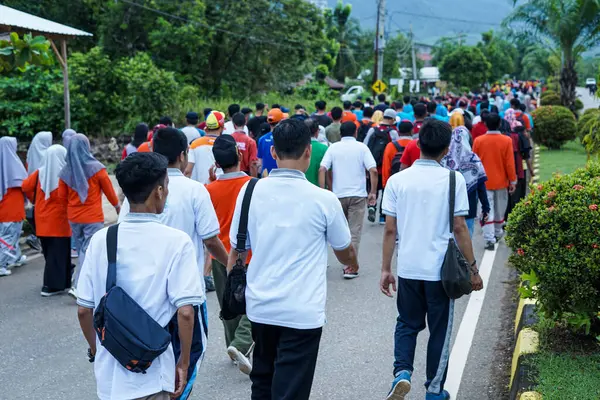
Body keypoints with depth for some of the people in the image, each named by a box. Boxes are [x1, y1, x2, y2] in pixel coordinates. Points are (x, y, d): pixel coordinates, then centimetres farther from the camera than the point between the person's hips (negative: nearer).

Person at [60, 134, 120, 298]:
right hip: (93, 217, -4)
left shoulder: (66, 170, -2)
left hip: (73, 218, 4)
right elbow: (108, 190, -2)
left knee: (82, 250, 17)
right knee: (88, 251, -2)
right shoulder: (96, 167, -11)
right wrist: (117, 205, 16)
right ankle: (78, 286, -11)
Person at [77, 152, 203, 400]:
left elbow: (83, 310, 1)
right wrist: (183, 363, -4)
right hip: (150, 375, -4)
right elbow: (185, 312, -17)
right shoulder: (176, 241, -13)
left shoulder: (101, 240, -2)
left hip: (108, 371, 4)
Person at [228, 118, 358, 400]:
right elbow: (345, 252, 7)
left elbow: (236, 251, 3)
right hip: (303, 312, -4)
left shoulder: (250, 192, -4)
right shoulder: (324, 200, -10)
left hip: (260, 307, 4)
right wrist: (353, 264, 30)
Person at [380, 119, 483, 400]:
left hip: (408, 269, 2)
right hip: (441, 270, -2)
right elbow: (459, 228, -8)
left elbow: (390, 230, -2)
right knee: (439, 330, 13)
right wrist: (472, 268, 1)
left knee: (407, 324, 19)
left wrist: (386, 269, 6)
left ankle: (402, 372, -3)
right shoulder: (453, 180, -9)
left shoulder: (397, 181, -3)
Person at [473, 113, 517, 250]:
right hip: (501, 181, 1)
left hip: (484, 182, -1)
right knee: (499, 209, 18)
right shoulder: (507, 140, -10)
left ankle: (489, 240, -8)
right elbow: (510, 163, -7)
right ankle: (497, 234, 33)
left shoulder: (478, 141, -8)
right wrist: (512, 181, 2)